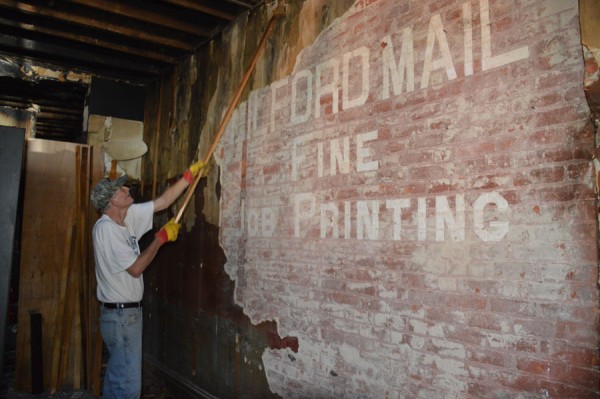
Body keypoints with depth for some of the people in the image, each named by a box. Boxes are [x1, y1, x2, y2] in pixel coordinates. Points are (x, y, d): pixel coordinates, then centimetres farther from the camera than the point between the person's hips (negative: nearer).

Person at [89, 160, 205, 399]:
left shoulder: (128, 216, 4)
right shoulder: (106, 228, -19)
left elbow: (162, 202, 10)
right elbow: (135, 268, -20)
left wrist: (190, 175, 6)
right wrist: (161, 238, -12)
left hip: (128, 311, 9)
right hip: (121, 314, -9)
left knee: (116, 375, 21)